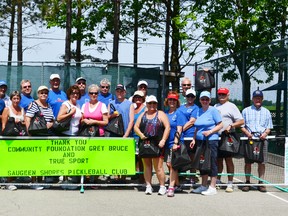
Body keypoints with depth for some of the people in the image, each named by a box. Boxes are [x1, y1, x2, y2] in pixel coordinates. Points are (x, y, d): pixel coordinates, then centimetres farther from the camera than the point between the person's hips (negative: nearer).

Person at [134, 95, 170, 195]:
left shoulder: (161, 114, 3)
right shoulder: (143, 115, 16)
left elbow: (167, 127, -4)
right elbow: (136, 127, 14)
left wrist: (163, 140, -13)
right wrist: (140, 134, -6)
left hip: (157, 145, -4)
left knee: (158, 167, -6)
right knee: (147, 166, 9)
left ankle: (162, 187, 4)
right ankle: (148, 186, 16)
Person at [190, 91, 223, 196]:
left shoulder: (213, 110, -4)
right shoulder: (199, 111, 13)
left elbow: (220, 125, -6)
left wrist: (210, 132, -17)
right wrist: (194, 139, 11)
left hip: (211, 140, -6)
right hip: (200, 140, 6)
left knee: (212, 162, -4)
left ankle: (212, 188, 1)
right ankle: (203, 186, 21)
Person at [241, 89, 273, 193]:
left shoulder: (266, 112, 16)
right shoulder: (246, 111, 12)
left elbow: (269, 127, 15)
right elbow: (241, 126, 9)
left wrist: (265, 133, -6)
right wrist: (247, 133, -10)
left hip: (262, 139, 1)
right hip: (249, 138, -1)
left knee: (262, 162, -1)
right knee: (248, 162, -1)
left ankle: (261, 183, 7)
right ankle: (247, 182, 7)